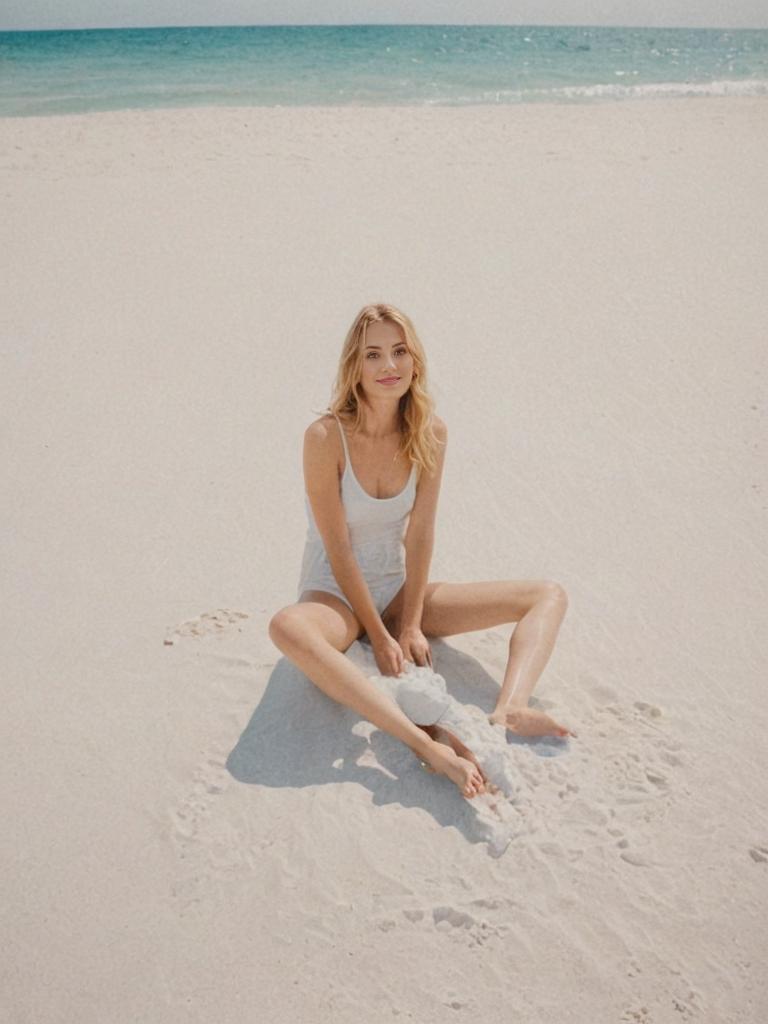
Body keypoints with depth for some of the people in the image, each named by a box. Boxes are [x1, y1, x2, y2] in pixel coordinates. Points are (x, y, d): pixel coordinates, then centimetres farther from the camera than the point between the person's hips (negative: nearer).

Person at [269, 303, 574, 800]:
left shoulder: (431, 432, -7)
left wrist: (411, 624, -9)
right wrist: (378, 636, -16)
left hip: (400, 588, 5)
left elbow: (420, 535, -5)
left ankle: (507, 712, -34)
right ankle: (427, 740, -45)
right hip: (335, 593, -4)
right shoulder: (326, 437, -19)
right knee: (287, 628, -42)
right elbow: (338, 552, -17)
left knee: (550, 595, -7)